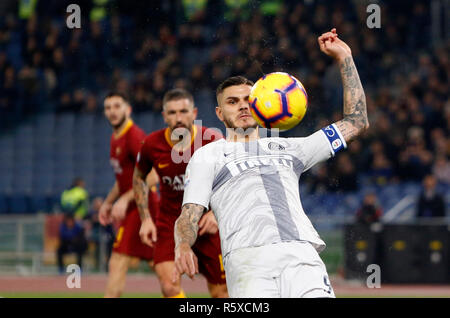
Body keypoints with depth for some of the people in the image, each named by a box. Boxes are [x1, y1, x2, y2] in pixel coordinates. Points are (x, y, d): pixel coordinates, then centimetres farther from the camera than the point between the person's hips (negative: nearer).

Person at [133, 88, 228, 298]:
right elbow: (139, 178, 11)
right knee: (169, 287, -18)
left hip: (206, 223, 0)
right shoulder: (151, 145, -10)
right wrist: (145, 219, 2)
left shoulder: (213, 141, -14)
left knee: (220, 293, 3)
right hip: (169, 222, 0)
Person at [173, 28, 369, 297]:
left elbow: (356, 122, 35)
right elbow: (189, 215, 11)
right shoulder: (207, 156, 23)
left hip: (302, 253, 3)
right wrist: (183, 246, -12)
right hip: (248, 255, -3)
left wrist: (344, 58, 33)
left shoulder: (288, 148, 32)